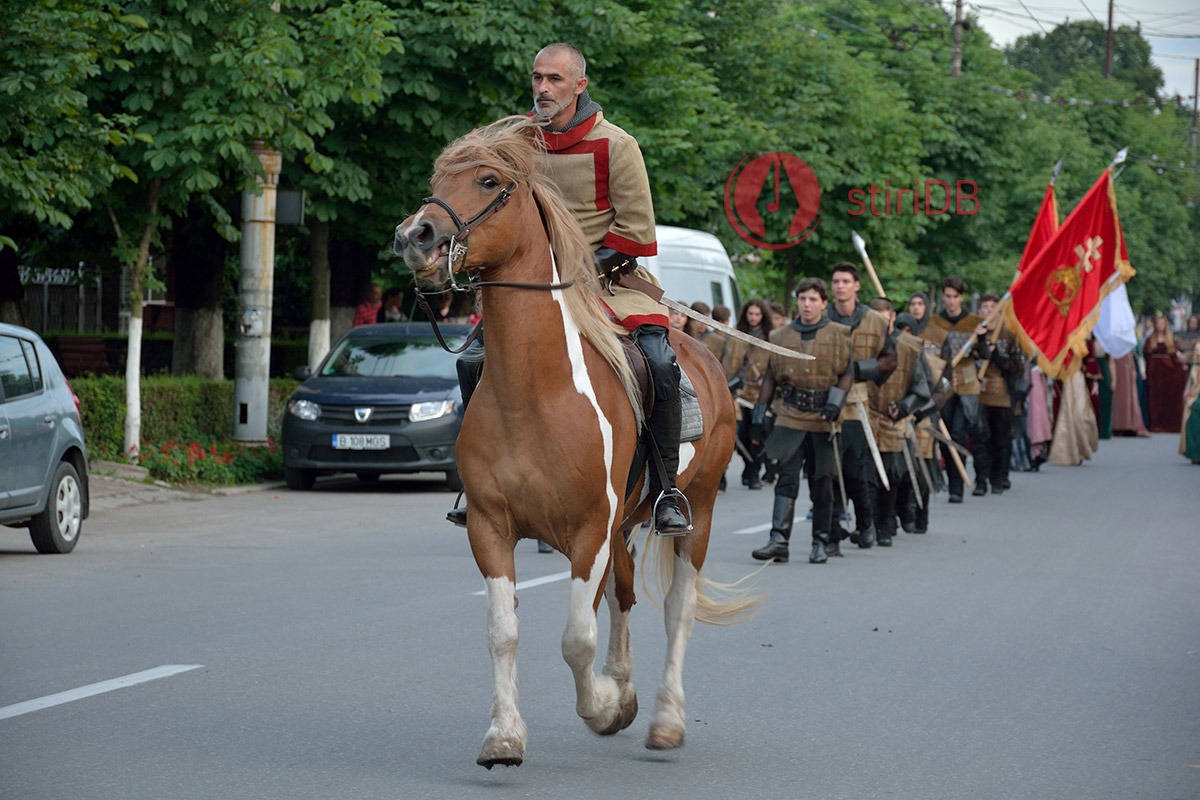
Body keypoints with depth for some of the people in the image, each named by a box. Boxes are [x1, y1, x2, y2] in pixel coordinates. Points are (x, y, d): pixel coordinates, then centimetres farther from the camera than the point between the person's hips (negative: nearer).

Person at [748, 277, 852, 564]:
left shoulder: (839, 335, 4)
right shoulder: (780, 336, 10)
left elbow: (847, 373, 2)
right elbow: (770, 378, 14)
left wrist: (835, 402, -15)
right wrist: (758, 417, 11)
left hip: (823, 421, -1)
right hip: (789, 419, 1)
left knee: (822, 484, 6)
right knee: (787, 479, -10)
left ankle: (820, 543, 14)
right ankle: (778, 541, -16)